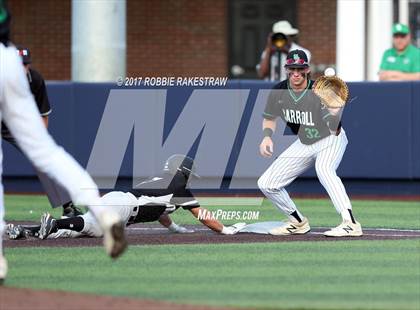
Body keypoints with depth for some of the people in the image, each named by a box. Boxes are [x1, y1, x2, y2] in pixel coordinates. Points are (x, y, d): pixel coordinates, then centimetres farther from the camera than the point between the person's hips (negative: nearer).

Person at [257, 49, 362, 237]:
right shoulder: (279, 92, -12)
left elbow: (334, 129, -34)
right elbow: (269, 118, 8)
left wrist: (333, 111, -54)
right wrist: (267, 136, -11)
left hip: (331, 139, -6)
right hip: (304, 143, 6)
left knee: (323, 169, -39)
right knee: (266, 184, 1)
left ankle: (350, 224, -46)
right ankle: (298, 223, 21)